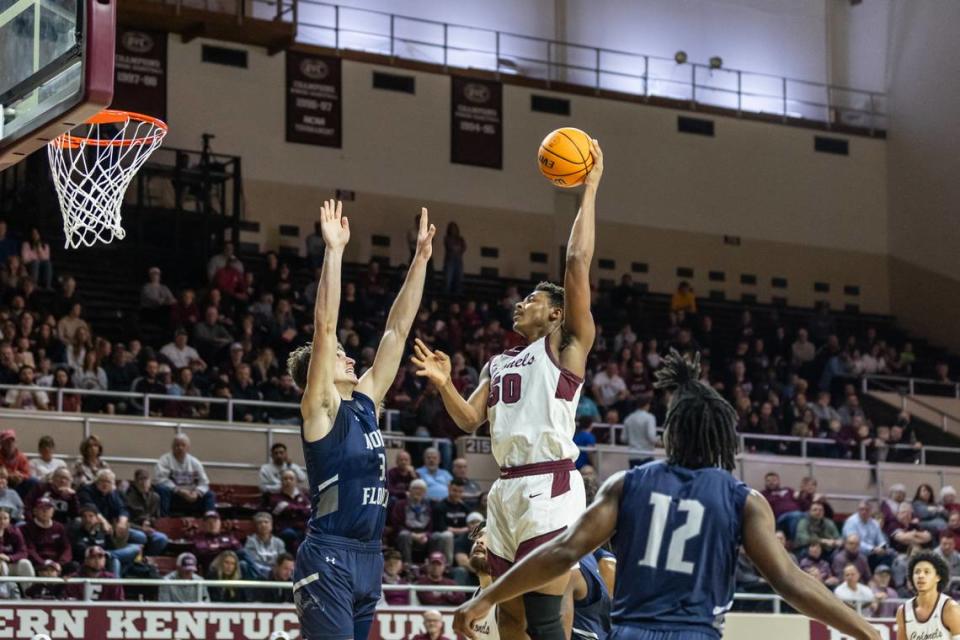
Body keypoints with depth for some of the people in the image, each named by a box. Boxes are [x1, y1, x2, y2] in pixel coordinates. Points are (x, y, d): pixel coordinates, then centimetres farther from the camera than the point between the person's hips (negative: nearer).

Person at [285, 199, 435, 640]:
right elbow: (325, 327, -14)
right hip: (329, 556, -8)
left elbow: (397, 328, 16)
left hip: (368, 556, 8)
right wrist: (334, 251, -17)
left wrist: (421, 258, 14)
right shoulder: (320, 407, -3)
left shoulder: (365, 402, 15)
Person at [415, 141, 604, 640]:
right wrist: (443, 383, -1)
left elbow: (578, 263, -7)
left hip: (549, 487, -8)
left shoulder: (566, 344, 3)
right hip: (507, 489, 8)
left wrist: (590, 189, -5)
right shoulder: (498, 363, 24)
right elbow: (469, 419, 17)